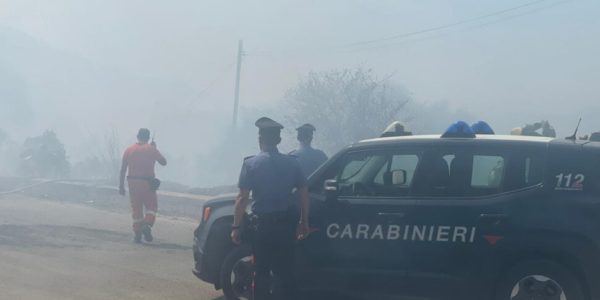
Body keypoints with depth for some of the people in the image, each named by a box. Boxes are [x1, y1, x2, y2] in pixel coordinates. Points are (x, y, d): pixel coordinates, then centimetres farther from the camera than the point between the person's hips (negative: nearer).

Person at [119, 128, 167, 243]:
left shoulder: (129, 150, 5)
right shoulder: (151, 149, -2)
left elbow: (123, 170, 4)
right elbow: (163, 162, 7)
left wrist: (121, 186, 8)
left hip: (133, 182, 3)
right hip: (147, 182, -3)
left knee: (136, 208, 9)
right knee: (152, 206, 9)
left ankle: (137, 233, 8)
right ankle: (147, 225, -16)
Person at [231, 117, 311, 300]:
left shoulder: (251, 164, -8)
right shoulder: (291, 163, 3)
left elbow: (242, 198, -11)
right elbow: (304, 194, 4)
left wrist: (236, 227, -7)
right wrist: (304, 222, 11)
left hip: (263, 223, -3)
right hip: (286, 223, 3)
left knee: (262, 271, 5)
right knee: (285, 270, 12)